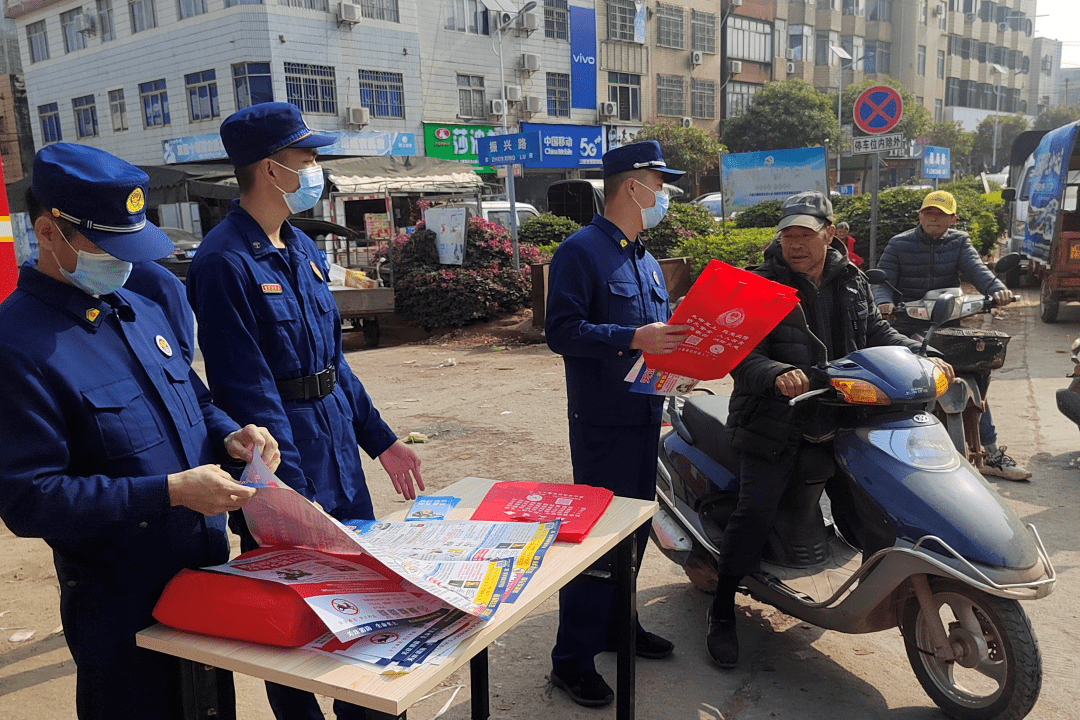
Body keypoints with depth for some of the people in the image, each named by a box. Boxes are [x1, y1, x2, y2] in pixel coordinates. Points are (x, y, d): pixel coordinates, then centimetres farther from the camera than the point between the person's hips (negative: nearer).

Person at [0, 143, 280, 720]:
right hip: (124, 610, -7)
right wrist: (170, 492, -26)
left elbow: (194, 401, 18)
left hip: (208, 579, 7)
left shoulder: (141, 311, 7)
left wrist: (229, 437, -4)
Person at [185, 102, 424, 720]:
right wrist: (295, 499, -23)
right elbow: (249, 396, -21)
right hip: (285, 470, -8)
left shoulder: (304, 249, 10)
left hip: (341, 460, 8)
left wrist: (381, 439, 14)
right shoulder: (225, 262, -17)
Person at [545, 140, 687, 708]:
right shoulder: (581, 250, -12)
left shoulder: (644, 257, 17)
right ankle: (572, 660, 8)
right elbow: (561, 331, -20)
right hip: (603, 421, -9)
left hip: (644, 412, 9)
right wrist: (632, 339, -27)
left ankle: (618, 624, 35)